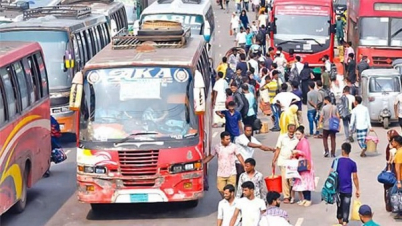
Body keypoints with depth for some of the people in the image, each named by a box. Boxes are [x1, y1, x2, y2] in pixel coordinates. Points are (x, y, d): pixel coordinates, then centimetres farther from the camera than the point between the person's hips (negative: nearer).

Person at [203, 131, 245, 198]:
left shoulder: (233, 146, -5)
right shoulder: (217, 147, -3)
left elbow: (239, 156, 5)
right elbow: (210, 156, 7)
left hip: (231, 173, -1)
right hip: (221, 174, 1)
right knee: (221, 190, 0)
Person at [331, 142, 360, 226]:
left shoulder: (336, 161, -4)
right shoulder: (352, 163, -6)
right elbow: (355, 178, -4)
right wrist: (357, 189, 5)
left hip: (338, 188, 2)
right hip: (347, 189, -2)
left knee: (339, 205, 20)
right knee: (346, 206, -3)